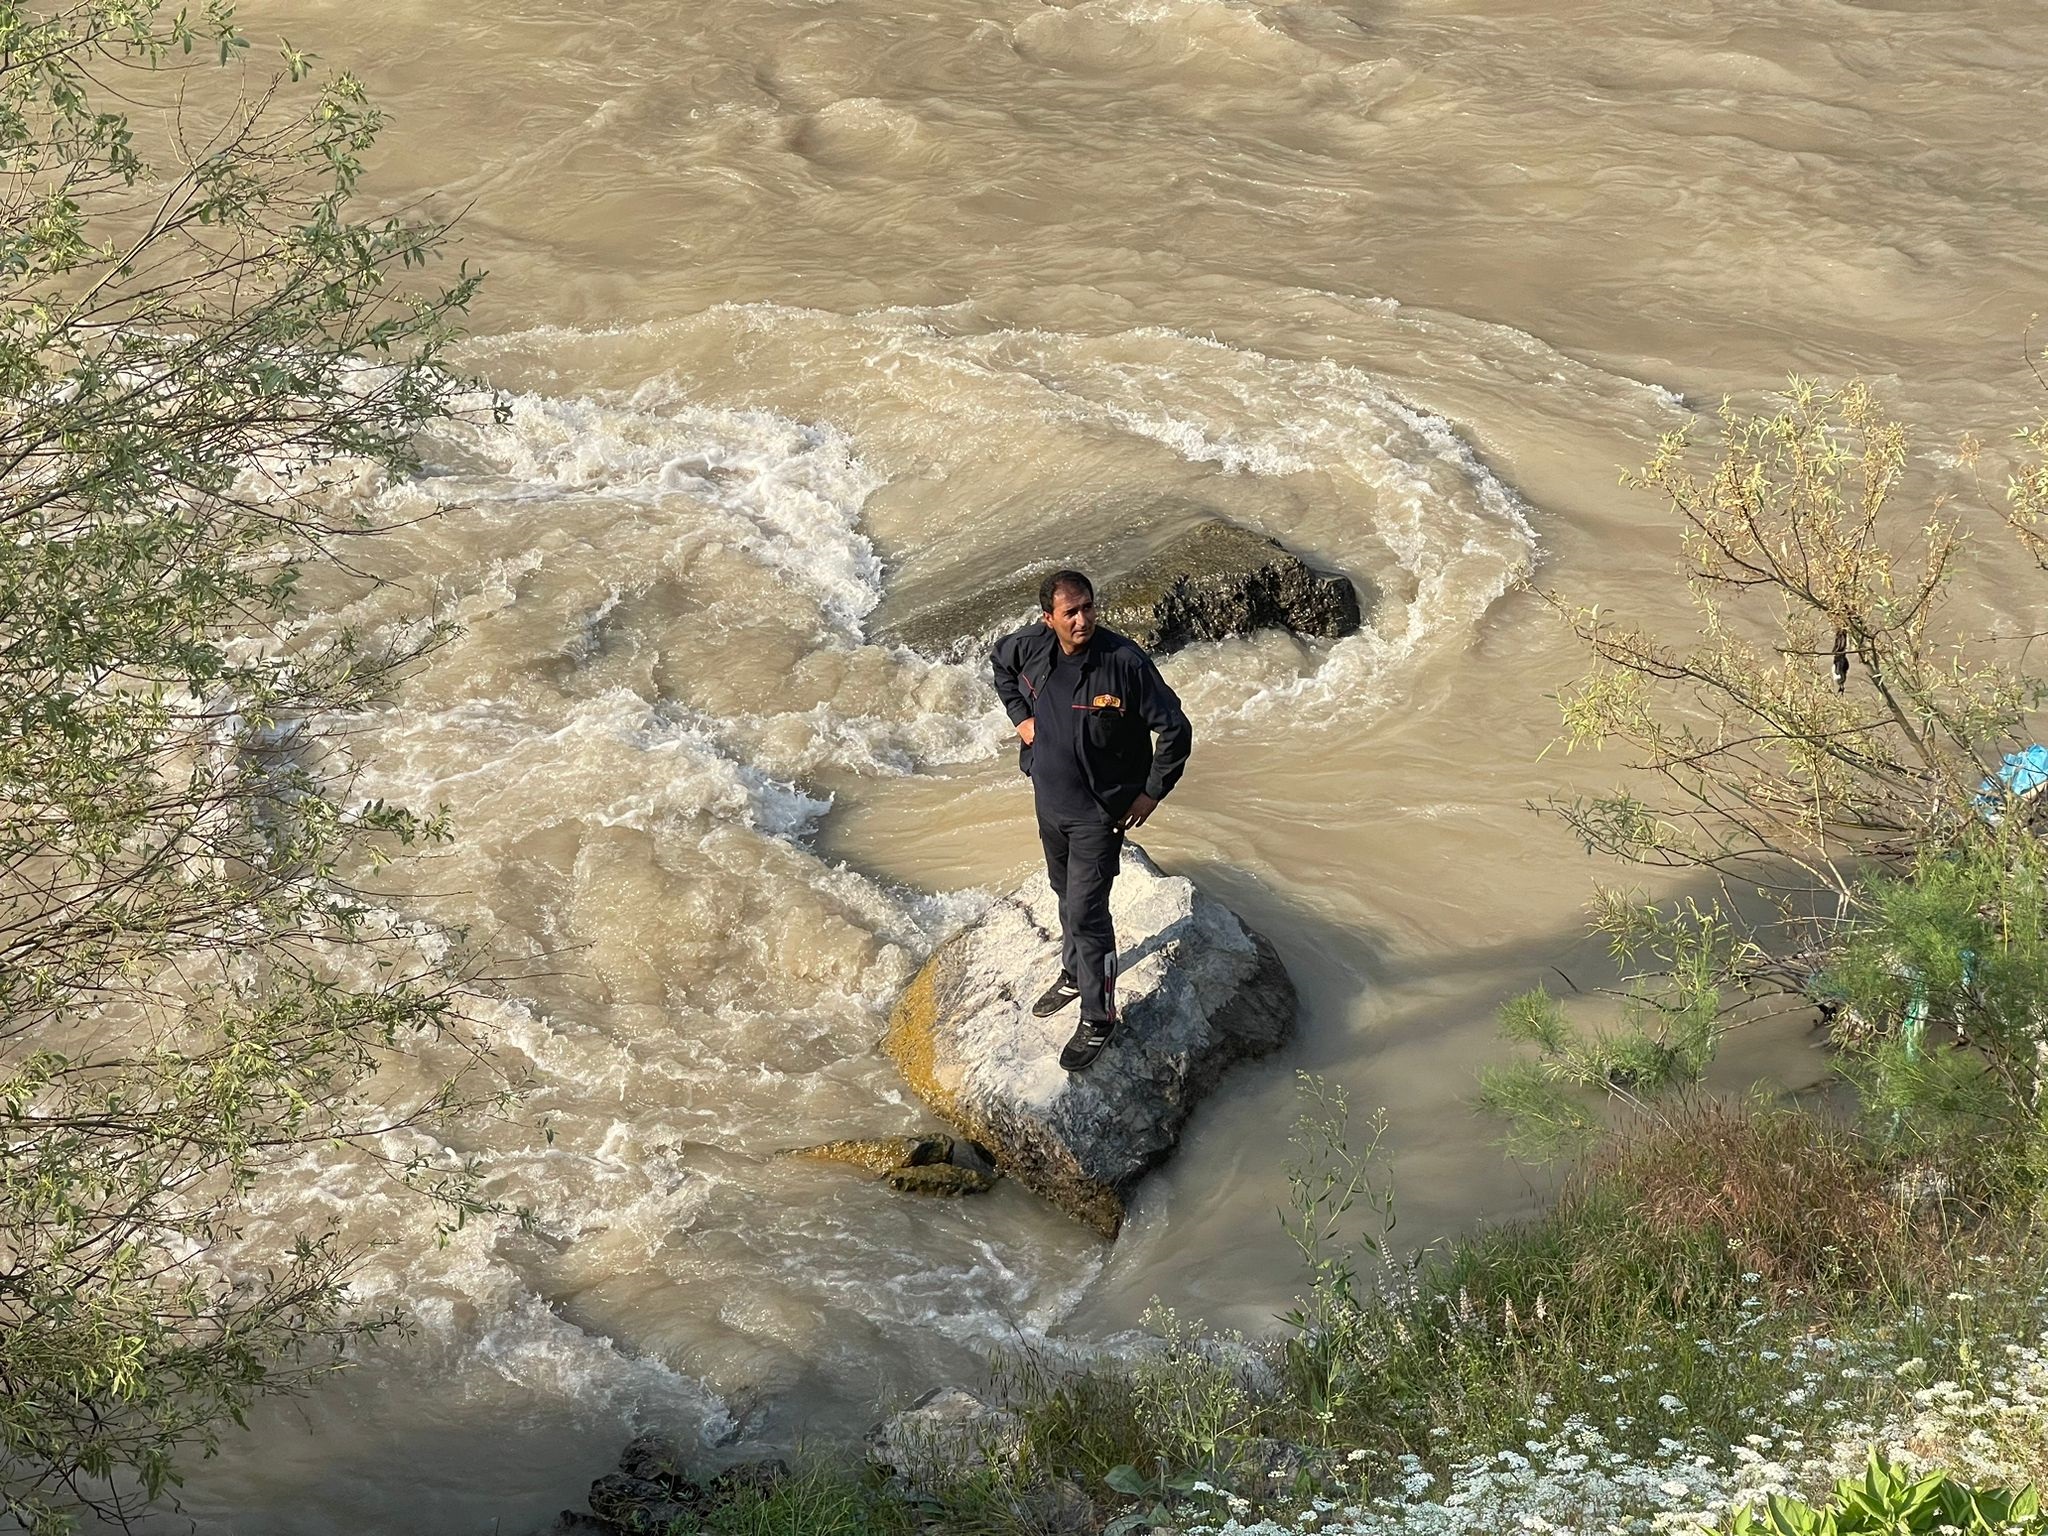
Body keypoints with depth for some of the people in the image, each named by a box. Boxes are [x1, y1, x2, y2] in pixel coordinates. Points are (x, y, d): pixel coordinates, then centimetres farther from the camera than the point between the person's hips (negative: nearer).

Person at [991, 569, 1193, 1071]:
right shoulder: (1030, 646, -11)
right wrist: (1020, 715, 4)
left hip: (1099, 811, -6)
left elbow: (1175, 729, -18)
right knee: (1065, 892, 26)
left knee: (1086, 913, -5)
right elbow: (1001, 663, 16)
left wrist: (1152, 793, -13)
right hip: (1049, 801, 6)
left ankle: (1098, 1019, 9)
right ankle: (1074, 974, 49)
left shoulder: (1124, 662, -27)